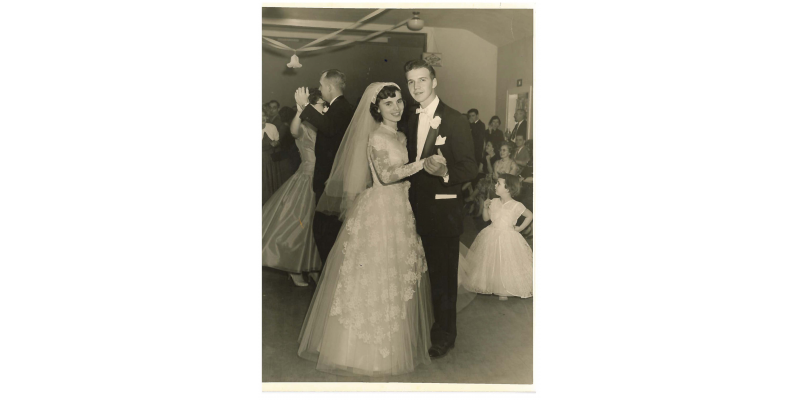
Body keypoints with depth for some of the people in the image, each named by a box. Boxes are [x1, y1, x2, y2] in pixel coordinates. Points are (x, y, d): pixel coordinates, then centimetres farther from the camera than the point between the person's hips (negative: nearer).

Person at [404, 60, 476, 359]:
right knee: (427, 269, 18)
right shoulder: (412, 119, 8)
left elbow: (470, 168, -16)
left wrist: (445, 173, -34)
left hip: (443, 209, -6)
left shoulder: (455, 120, -13)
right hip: (417, 207, 6)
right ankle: (426, 325, 36)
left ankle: (444, 334, 25)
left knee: (444, 273, 7)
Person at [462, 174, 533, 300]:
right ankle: (492, 287, 22)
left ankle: (504, 291, 14)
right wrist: (485, 207, -7)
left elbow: (530, 215, 3)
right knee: (492, 264, 8)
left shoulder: (516, 206, -11)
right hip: (492, 237, 4)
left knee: (507, 265, 1)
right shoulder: (494, 202, 1)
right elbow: (486, 218, 8)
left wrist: (520, 228, -2)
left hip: (508, 238, -4)